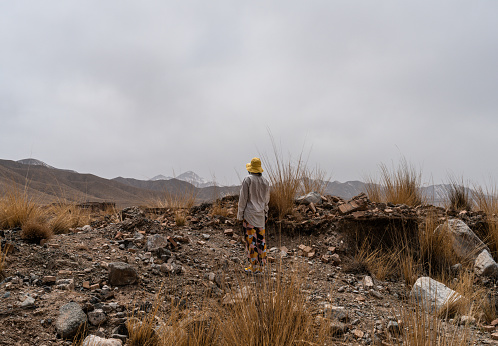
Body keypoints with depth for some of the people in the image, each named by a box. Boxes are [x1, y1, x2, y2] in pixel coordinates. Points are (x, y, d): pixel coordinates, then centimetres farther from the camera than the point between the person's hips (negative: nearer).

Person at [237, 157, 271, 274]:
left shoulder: (248, 180, -11)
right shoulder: (265, 181, 6)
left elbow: (243, 199, -10)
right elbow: (266, 200, 12)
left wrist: (240, 214, -3)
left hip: (249, 214, -6)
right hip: (261, 215, 6)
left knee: (251, 240, -1)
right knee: (261, 239, 10)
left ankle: (254, 267, 2)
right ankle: (261, 266, 15)